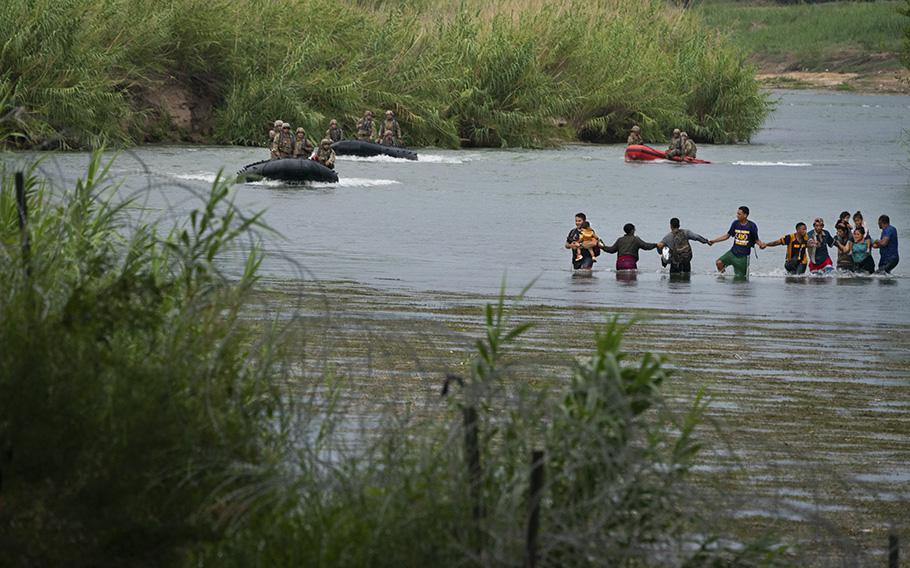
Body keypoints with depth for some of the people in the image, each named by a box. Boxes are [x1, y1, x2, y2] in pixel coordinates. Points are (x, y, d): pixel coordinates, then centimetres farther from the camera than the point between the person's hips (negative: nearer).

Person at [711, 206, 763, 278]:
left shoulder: (752, 226, -8)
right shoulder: (735, 224, 1)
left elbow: (756, 239, 0)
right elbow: (727, 235, 11)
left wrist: (761, 244, -23)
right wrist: (714, 241, 9)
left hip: (743, 255, -3)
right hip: (733, 252, 3)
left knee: (741, 277, 0)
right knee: (719, 262, -18)